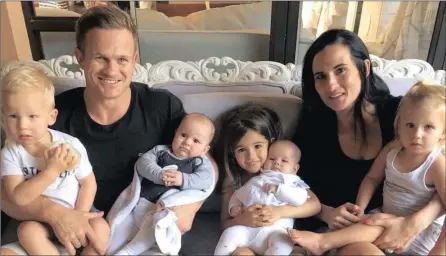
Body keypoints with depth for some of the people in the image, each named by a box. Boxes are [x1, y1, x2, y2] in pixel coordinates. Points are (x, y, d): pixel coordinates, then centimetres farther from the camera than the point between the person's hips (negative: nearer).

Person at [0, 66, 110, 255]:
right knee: (27, 231, -30)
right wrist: (51, 171, -33)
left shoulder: (71, 145, -13)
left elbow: (89, 183, -5)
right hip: (38, 221, 0)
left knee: (100, 227, -25)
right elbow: (18, 198, -23)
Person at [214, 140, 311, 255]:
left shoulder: (293, 183, 14)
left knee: (282, 242, -33)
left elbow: (300, 199, -6)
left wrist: (277, 189, -10)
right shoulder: (255, 180, 24)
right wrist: (234, 206, 8)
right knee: (230, 233, -22)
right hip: (248, 228, 3)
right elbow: (238, 195, 30)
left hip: (275, 229, -3)